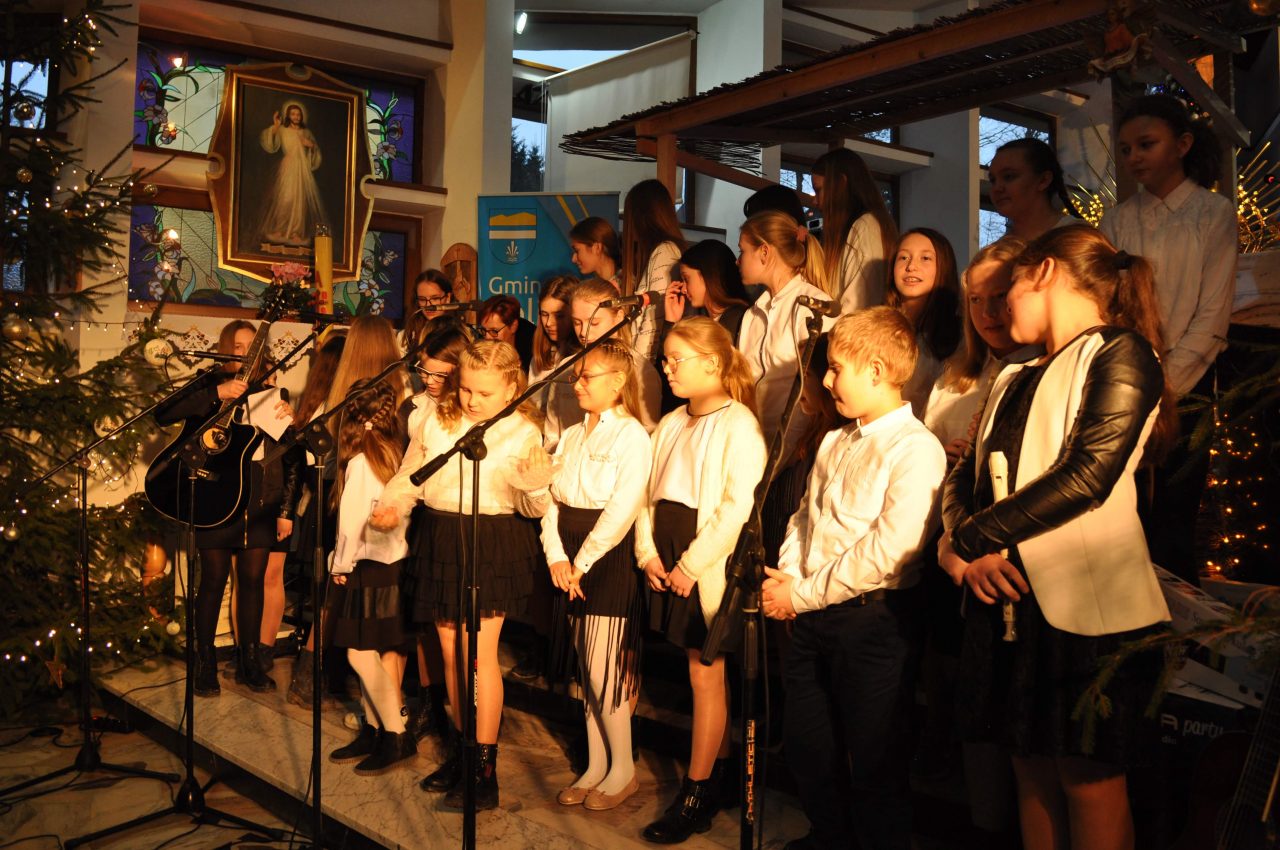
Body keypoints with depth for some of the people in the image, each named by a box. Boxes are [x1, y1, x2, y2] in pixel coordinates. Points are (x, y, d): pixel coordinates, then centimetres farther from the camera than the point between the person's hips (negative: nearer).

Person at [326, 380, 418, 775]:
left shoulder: (360, 462, -15)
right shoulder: (395, 456, 6)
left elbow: (352, 520, -14)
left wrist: (341, 564, -1)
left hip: (371, 567, -8)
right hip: (393, 561, 8)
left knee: (362, 653, -4)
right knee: (376, 653, 13)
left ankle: (397, 736, 1)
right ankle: (372, 731, 21)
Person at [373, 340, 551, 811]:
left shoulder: (523, 432, -6)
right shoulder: (437, 422, 6)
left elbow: (534, 507, -9)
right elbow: (411, 474, 13)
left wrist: (535, 485, -31)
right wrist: (391, 506, -4)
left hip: (492, 545, -5)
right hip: (442, 539, 5)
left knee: (479, 651, -8)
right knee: (450, 651, 12)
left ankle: (484, 770, 0)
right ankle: (461, 750, 28)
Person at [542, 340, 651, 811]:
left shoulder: (631, 436, -9)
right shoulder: (571, 436, 14)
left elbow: (621, 511, -17)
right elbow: (551, 497, 8)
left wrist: (582, 563, -14)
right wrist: (556, 556, -6)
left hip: (609, 558, -7)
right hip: (571, 563, 7)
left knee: (603, 669, -5)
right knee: (586, 668, 11)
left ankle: (623, 770, 12)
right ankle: (595, 767, 22)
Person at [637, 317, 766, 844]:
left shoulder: (738, 425, -11)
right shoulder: (671, 425, 12)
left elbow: (738, 507, -19)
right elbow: (650, 493, 14)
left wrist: (692, 565, -17)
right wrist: (648, 553, 2)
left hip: (710, 567, -6)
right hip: (669, 567, 7)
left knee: (705, 676, 1)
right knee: (709, 672, 14)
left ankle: (695, 797, 10)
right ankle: (720, 773, 27)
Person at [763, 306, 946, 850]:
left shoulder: (916, 449, -15)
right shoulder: (835, 443, 11)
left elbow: (887, 551, -21)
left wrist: (802, 594, -15)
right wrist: (785, 577, -2)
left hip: (873, 618, -8)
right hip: (813, 616, 8)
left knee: (874, 762, 5)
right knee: (805, 745, 19)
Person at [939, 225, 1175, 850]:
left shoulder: (1121, 352, -4)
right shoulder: (1014, 381, 21)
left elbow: (1089, 474, -17)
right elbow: (965, 477, 13)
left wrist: (974, 538, -13)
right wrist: (960, 546, -8)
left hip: (1087, 603, -7)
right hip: (1006, 595, 7)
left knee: (1087, 775, 1)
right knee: (1031, 764, 12)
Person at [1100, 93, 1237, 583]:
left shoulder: (1213, 213, 1)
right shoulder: (1117, 220, 10)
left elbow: (1212, 315, -4)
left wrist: (1163, 385, -10)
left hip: (1185, 382, -3)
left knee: (1173, 515, -2)